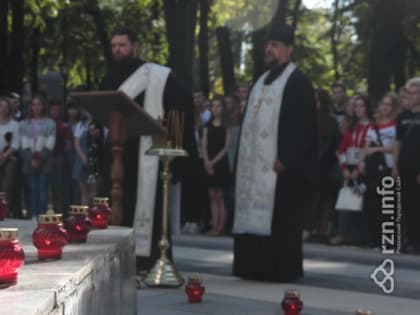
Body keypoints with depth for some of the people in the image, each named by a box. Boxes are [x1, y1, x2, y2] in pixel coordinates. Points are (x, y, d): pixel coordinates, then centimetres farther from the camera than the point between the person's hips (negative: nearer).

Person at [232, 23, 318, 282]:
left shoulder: (297, 81, -7)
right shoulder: (263, 81, 19)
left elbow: (300, 124, -15)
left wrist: (285, 159, -22)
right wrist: (244, 157, 15)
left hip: (278, 162, -9)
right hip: (256, 162, 9)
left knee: (279, 215, -8)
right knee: (256, 213, 8)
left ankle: (282, 268, -3)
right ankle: (258, 266, 12)